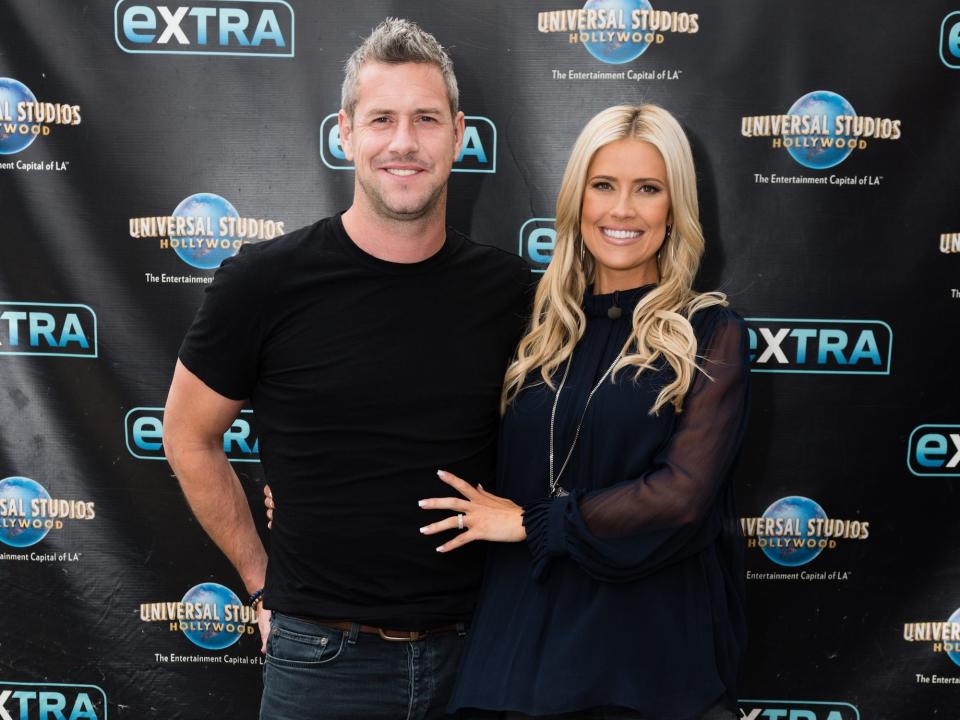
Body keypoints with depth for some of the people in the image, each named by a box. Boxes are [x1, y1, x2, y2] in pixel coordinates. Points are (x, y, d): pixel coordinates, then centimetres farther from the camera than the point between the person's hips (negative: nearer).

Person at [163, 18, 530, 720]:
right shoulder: (265, 281, -11)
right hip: (324, 656, -2)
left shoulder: (507, 287, -3)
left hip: (474, 645, 3)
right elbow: (189, 438, 1)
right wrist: (264, 582, 2)